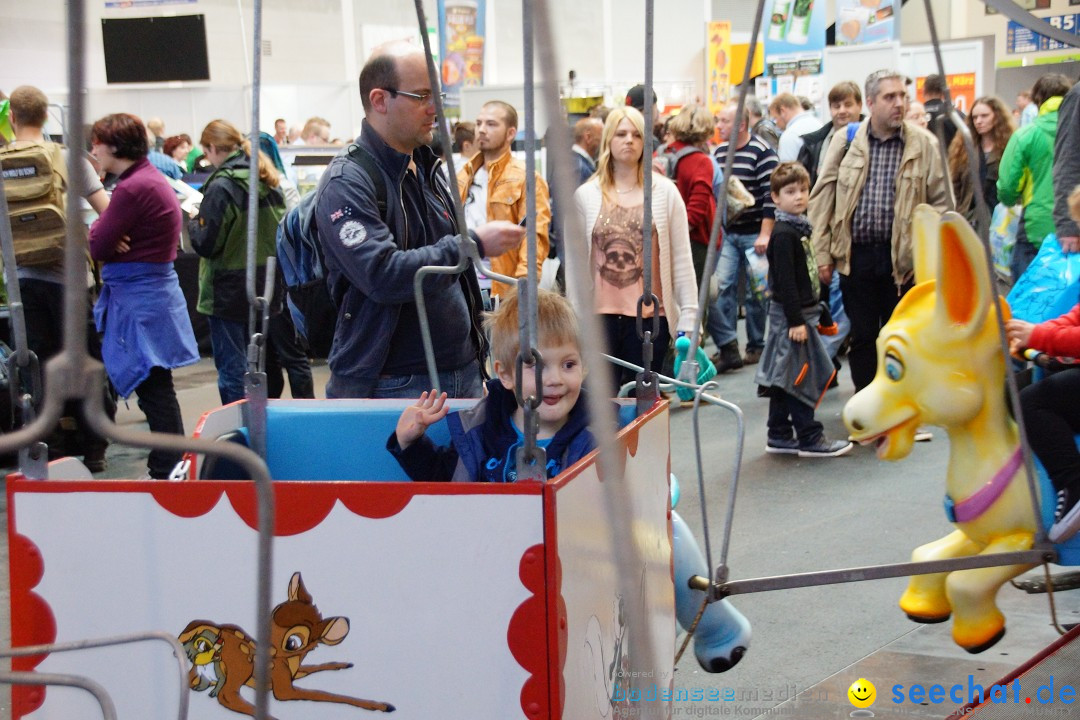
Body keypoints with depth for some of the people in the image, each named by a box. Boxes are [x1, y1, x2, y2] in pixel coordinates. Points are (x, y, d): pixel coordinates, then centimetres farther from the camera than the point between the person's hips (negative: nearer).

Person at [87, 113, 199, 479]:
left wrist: (97, 228, 2)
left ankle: (167, 471, 1)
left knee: (153, 388, -4)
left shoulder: (133, 188, -18)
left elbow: (98, 247, -16)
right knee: (154, 388, 13)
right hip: (153, 291, 10)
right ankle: (167, 467, 20)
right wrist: (105, 233, -8)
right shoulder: (151, 178, 14)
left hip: (141, 300, -10)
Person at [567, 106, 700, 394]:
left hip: (650, 316, -1)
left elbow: (682, 259, 3)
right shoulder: (586, 195, 5)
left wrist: (689, 316, -1)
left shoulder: (664, 191, 2)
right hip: (601, 315, 1)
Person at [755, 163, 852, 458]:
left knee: (785, 378, 13)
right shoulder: (783, 234, -16)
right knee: (800, 377, -4)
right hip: (790, 314, -10)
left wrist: (815, 314, 22)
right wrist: (796, 321, -23)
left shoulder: (799, 228, 14)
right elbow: (785, 281, -21)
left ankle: (779, 436, 19)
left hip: (800, 312, 10)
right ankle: (809, 438, 1)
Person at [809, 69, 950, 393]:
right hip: (856, 254, 1)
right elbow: (822, 198, 5)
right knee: (862, 336, 6)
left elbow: (941, 201, 3)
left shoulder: (923, 144, 1)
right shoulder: (845, 141, 4)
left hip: (903, 257, -1)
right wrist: (823, 253, 0)